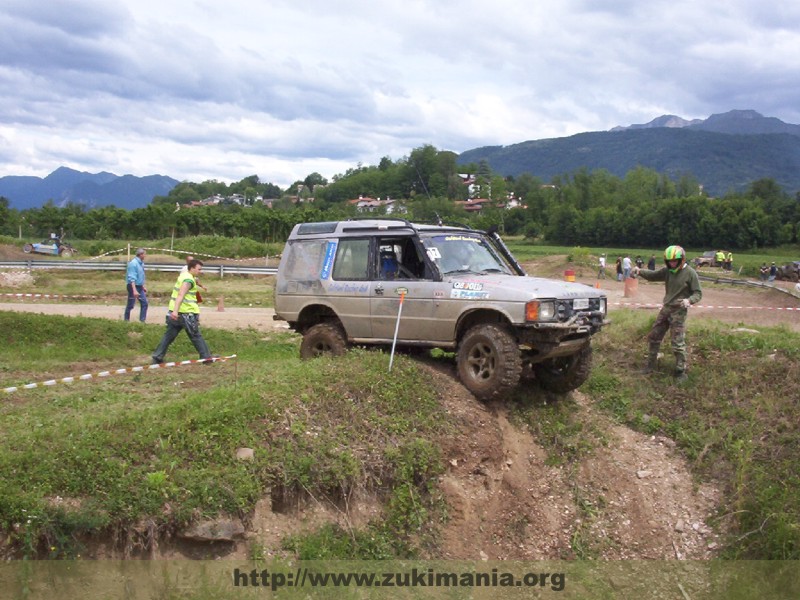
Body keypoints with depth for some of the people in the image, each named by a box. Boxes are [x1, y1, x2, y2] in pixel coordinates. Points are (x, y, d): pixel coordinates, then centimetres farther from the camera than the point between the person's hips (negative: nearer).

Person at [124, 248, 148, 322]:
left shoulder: (141, 263, 8)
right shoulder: (133, 263, -20)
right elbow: (132, 278, -24)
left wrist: (143, 287, 22)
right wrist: (134, 290, -30)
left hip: (139, 286, 8)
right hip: (133, 286, -8)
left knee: (144, 303, 4)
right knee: (130, 305, 2)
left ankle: (142, 320, 8)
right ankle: (126, 320, 17)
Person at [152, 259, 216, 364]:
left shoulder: (183, 275, 15)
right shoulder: (189, 280, -14)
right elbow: (180, 295, -26)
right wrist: (176, 311, -36)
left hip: (174, 313, 9)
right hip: (186, 313, -9)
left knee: (169, 335, 9)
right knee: (196, 336, 2)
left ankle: (157, 357, 7)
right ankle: (206, 357, 9)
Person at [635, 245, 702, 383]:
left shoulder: (690, 273, -13)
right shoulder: (667, 271, 2)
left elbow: (698, 293, -11)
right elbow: (653, 276, 11)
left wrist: (689, 300, -31)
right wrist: (640, 271, -8)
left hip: (679, 311, -6)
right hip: (666, 308, 6)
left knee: (678, 344, -5)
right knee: (653, 337, 13)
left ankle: (681, 372, 7)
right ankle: (651, 365, 28)